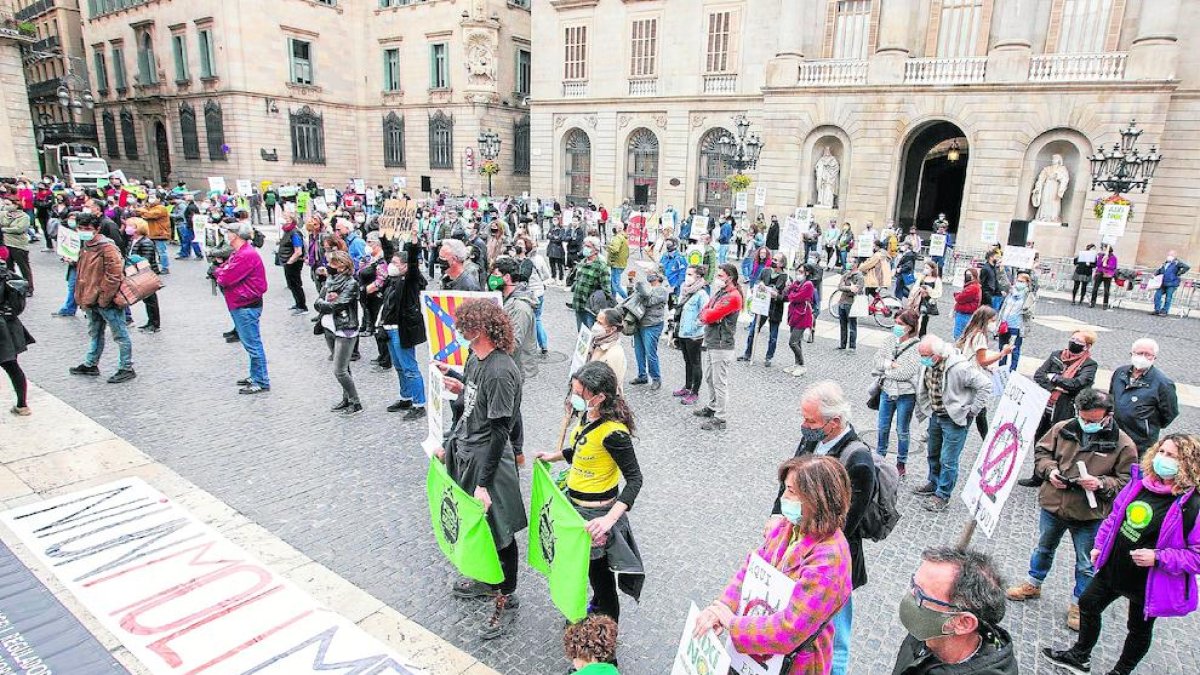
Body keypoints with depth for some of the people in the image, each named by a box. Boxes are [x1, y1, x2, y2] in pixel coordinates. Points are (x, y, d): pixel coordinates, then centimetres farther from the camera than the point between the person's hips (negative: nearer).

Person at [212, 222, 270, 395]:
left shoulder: (246, 255, -20)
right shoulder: (239, 253, 16)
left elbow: (225, 279, -21)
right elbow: (225, 269, 14)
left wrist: (217, 270, -1)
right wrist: (220, 269, -8)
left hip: (246, 307, -11)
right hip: (240, 305, 11)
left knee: (252, 344, -5)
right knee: (251, 343, 17)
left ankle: (262, 382, 2)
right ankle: (255, 377, 27)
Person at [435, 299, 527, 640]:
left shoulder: (500, 372, -26)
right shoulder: (475, 358, 1)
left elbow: (499, 431, -24)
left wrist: (484, 483, -22)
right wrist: (449, 445, 15)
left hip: (488, 460, -9)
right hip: (463, 454, 9)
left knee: (498, 532, 8)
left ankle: (505, 598, 27)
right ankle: (485, 580, 45)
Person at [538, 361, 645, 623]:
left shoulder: (613, 431, -30)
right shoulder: (589, 416, -5)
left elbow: (634, 478, -27)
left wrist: (610, 518, -36)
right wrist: (555, 456, 22)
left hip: (597, 512, -8)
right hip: (576, 502, 8)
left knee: (597, 567, 11)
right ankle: (598, 604, 54)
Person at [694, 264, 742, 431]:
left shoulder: (733, 297, -17)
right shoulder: (718, 292, 13)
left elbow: (710, 316, -22)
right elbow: (703, 313, 10)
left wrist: (706, 314, -2)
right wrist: (709, 315, -10)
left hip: (722, 346, -9)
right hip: (709, 343, 9)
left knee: (720, 383, -3)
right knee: (709, 379, 20)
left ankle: (720, 419, 5)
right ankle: (712, 407, 36)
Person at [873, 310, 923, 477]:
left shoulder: (916, 347, -17)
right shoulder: (890, 340, -1)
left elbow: (905, 373, -22)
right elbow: (876, 361, -4)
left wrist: (884, 370, -11)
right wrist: (890, 364, -20)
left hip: (905, 395, -4)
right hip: (887, 391, 4)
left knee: (902, 431, 12)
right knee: (883, 427, 18)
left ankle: (901, 462, 30)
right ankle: (880, 456, 37)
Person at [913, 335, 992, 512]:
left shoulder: (959, 368, -29)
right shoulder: (928, 365, -6)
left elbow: (985, 384, -23)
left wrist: (973, 410, -18)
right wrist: (923, 411, 12)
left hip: (955, 419, -8)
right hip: (935, 416, 8)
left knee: (948, 460, 0)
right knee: (933, 453, 22)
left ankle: (942, 495, 14)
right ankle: (934, 483, 43)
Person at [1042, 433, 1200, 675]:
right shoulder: (1140, 482, -7)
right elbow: (1115, 515, 7)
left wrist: (1158, 558, -28)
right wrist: (1101, 544, 8)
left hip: (1148, 582, -5)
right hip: (1113, 567, 6)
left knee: (1139, 629, 20)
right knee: (1089, 604, 19)